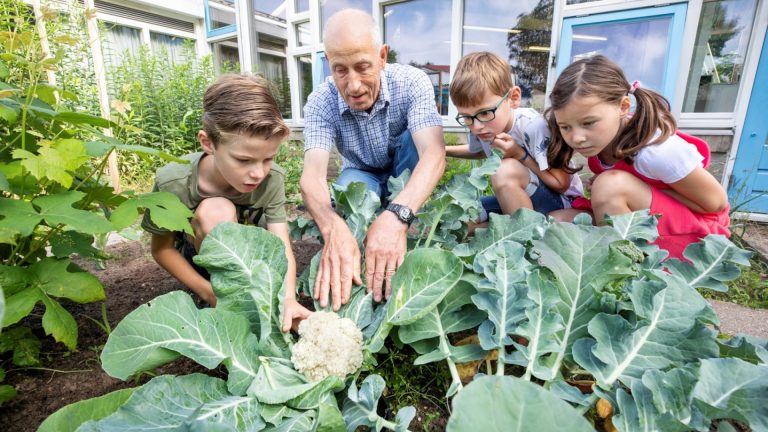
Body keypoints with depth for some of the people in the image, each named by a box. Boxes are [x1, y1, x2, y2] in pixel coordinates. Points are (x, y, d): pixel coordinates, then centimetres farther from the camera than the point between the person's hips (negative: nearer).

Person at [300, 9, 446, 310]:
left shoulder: (412, 82, -26)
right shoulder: (320, 103, -23)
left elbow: (434, 153, -40)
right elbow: (312, 175, -37)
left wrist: (396, 215, -59)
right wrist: (333, 228, -59)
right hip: (362, 175, 0)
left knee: (412, 137, -31)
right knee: (348, 191, -34)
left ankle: (409, 232, -21)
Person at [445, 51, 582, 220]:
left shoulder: (532, 126, -27)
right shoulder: (480, 128, -9)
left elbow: (562, 184, -19)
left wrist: (520, 155, -25)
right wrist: (444, 150, 11)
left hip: (562, 199, -5)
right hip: (518, 197, 6)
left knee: (506, 170, -34)